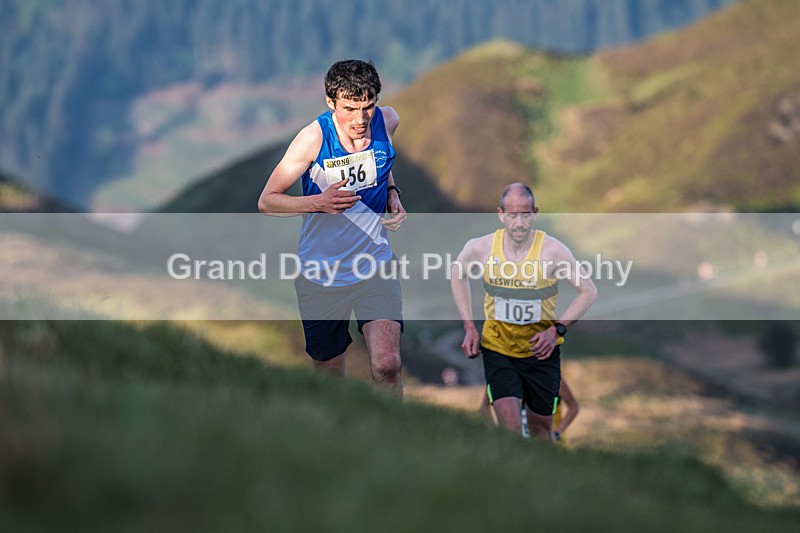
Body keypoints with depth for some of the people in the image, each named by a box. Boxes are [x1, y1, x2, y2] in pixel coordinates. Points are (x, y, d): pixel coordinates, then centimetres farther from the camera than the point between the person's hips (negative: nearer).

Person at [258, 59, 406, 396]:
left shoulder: (387, 122, -6)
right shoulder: (314, 138, -17)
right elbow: (266, 201, -12)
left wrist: (392, 194, 1)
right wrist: (319, 202, -29)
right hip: (321, 275, -1)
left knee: (387, 365, -19)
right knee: (330, 372, 13)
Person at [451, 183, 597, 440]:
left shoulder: (552, 250, -16)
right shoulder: (480, 248, -11)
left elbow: (588, 291, -6)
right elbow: (457, 273, 12)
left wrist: (557, 329, -18)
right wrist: (469, 328, 5)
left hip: (541, 351, 0)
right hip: (497, 348, 0)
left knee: (541, 427, 13)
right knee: (510, 430, -18)